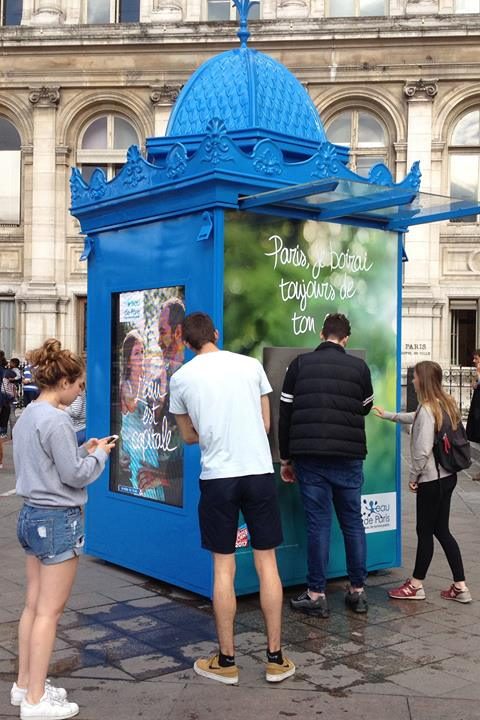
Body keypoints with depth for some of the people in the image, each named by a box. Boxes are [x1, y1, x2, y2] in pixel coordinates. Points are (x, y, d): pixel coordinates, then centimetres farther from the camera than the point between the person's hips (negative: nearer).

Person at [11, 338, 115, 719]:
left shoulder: (27, 416, 9)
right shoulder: (56, 420, -20)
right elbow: (75, 475, -17)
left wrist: (83, 450, 9)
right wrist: (99, 454, -1)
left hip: (31, 514, 9)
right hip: (58, 520, -9)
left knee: (33, 606, 16)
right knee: (49, 611, 0)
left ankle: (25, 684, 26)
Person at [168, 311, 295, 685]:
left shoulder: (181, 378, 1)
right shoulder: (251, 365, 2)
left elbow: (189, 436, 12)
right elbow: (265, 423, 10)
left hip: (217, 477, -1)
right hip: (259, 472, 1)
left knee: (224, 567, 8)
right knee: (267, 562, 9)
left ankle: (226, 660, 16)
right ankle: (275, 657, 16)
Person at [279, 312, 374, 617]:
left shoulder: (300, 364, 3)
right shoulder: (359, 367, 2)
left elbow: (285, 414, 3)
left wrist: (286, 459, 9)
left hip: (310, 457, 0)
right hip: (349, 457, 1)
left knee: (319, 523, 4)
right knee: (353, 522, 12)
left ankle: (316, 595, 9)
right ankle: (358, 591, 19)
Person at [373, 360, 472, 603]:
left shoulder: (427, 409, -19)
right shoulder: (445, 404, 8)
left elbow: (423, 451, -22)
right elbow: (415, 419, 27)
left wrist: (413, 476, -9)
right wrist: (387, 415, 35)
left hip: (431, 479, -8)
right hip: (447, 476, 8)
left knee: (425, 531, 4)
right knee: (442, 530, 13)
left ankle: (416, 586, 17)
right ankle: (460, 587, 14)